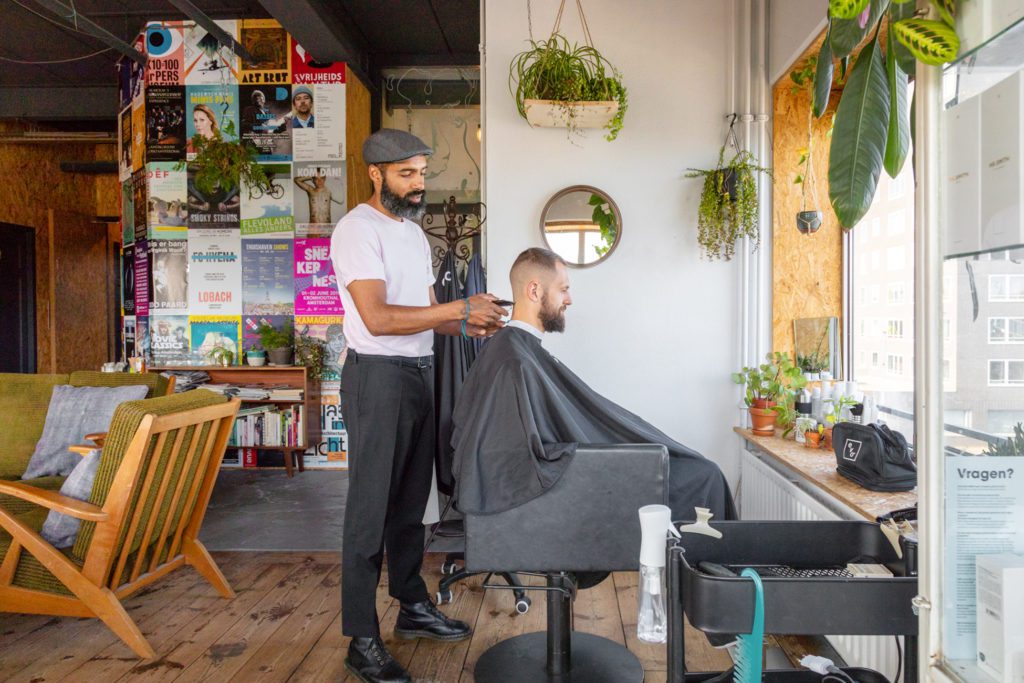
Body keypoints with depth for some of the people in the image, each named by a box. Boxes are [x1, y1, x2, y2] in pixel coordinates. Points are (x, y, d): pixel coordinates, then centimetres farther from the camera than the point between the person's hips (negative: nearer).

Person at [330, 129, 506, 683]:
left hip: (418, 373, 8)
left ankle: (413, 607, 31)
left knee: (410, 500, 16)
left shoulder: (413, 231, 17)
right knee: (371, 507, -1)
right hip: (378, 377, -8)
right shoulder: (358, 229, -11)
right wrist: (459, 309, -22)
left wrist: (468, 325, -1)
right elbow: (377, 318, -23)